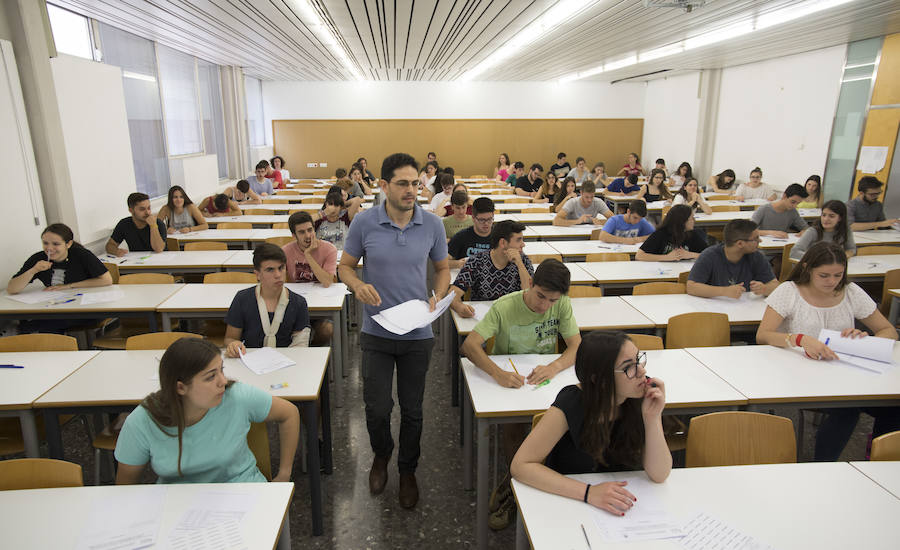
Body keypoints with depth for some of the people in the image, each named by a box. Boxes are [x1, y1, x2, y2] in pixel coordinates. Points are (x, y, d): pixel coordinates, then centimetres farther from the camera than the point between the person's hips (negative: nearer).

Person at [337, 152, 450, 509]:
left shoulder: (432, 224, -4)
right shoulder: (364, 223, -8)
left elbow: (442, 268, 8)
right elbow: (345, 266, 3)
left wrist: (437, 298, -11)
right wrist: (359, 286, -19)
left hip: (417, 334, 1)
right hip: (377, 333, -1)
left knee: (412, 409, 13)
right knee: (377, 407, 6)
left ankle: (408, 471, 37)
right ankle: (381, 455, 40)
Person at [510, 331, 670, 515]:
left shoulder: (645, 397, -12)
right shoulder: (571, 403, -23)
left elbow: (659, 475, -10)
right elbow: (520, 465, -23)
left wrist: (652, 418, -25)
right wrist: (588, 492, -32)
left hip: (620, 508, 3)